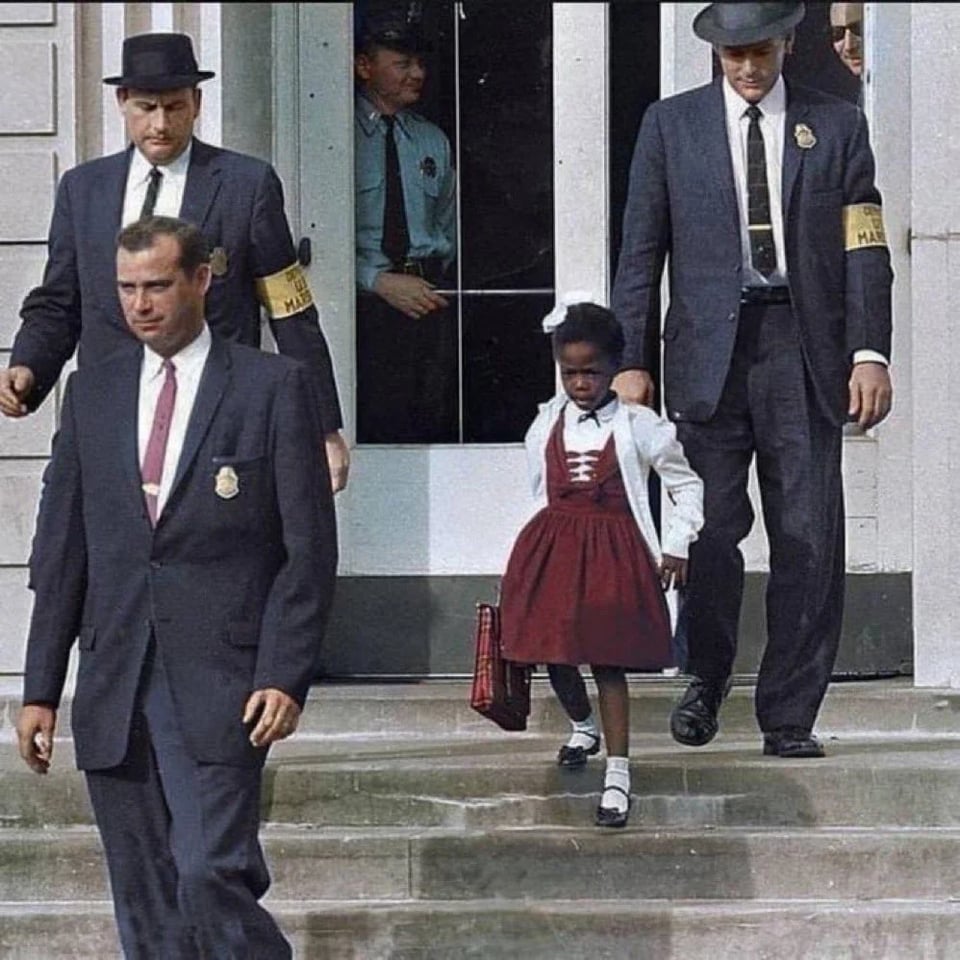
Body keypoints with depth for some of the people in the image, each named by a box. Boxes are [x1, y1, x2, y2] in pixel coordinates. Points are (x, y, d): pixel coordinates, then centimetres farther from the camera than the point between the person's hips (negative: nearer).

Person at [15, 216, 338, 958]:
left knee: (212, 878, -17)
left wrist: (285, 676, -11)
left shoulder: (275, 387, 0)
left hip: (221, 683, -5)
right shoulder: (92, 392, 13)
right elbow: (61, 549, 13)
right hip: (114, 690, 5)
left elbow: (309, 548, -2)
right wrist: (41, 690, 8)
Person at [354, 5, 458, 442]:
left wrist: (429, 279, 7)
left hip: (429, 303, 5)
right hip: (365, 303, -5)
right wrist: (379, 281, -13)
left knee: (435, 424, 0)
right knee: (374, 427, -10)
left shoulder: (433, 141, 18)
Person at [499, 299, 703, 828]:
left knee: (607, 660, -8)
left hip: (613, 551, -4)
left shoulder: (638, 426, -4)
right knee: (554, 653, 9)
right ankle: (583, 727, 40)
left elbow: (688, 485, 5)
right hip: (552, 546, 4)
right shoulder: (546, 424, 6)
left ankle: (618, 774, -7)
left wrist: (676, 548, 2)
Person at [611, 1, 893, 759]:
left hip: (805, 350, 0)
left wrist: (870, 352, -5)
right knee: (710, 529, -5)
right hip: (710, 349, 0)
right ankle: (705, 679, 18)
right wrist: (633, 359, 1)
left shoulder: (838, 126, 9)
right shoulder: (671, 125, 9)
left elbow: (865, 249, 6)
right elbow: (641, 251, 8)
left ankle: (790, 716, 5)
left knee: (809, 540, -3)